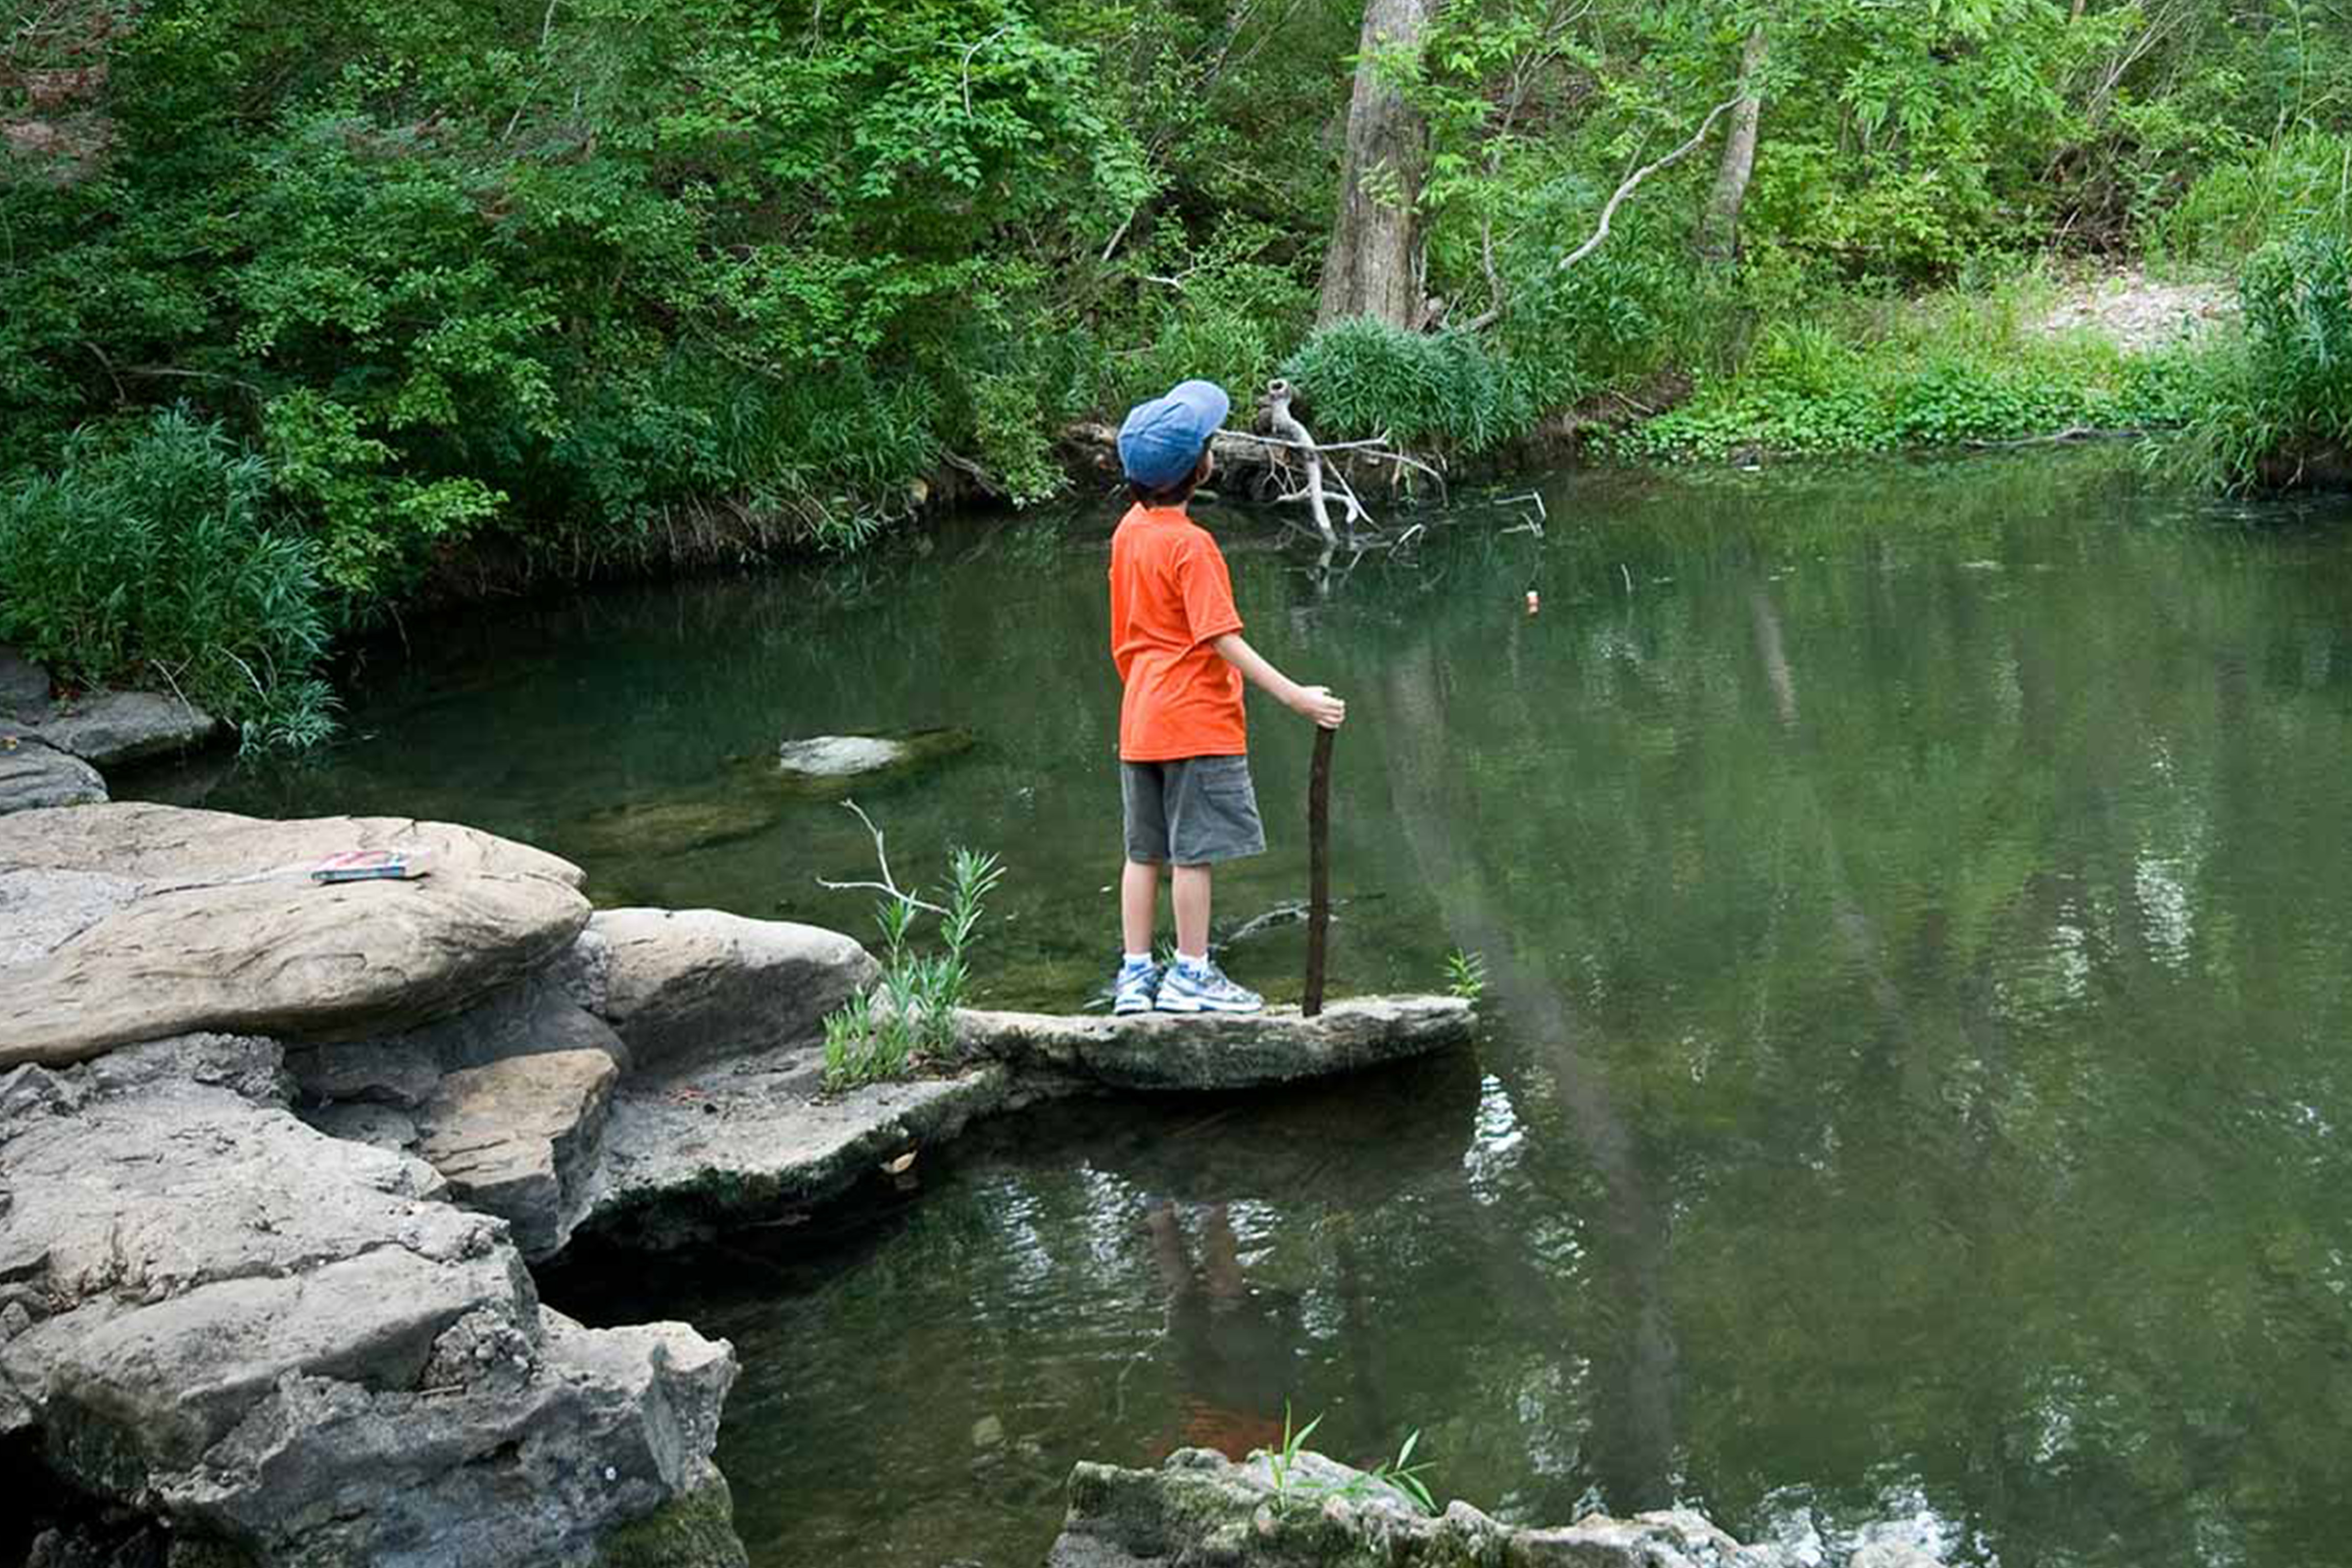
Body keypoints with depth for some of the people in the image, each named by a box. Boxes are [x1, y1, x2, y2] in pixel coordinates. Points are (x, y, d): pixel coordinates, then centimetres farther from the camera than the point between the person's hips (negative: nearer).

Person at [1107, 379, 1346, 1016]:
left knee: (1146, 850, 11)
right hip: (1196, 721, -8)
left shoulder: (1129, 530, 8)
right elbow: (1223, 641, -20)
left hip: (1141, 720, 8)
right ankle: (1190, 975, 4)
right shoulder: (1190, 545, -17)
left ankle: (1134, 975, 14)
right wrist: (1294, 696, -21)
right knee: (1194, 849, -1)